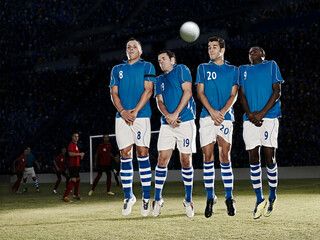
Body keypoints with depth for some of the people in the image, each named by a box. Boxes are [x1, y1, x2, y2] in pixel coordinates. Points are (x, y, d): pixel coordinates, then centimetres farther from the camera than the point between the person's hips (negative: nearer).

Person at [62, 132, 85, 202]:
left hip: (76, 165, 10)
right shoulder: (71, 144, -10)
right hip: (72, 165, -10)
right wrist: (80, 154, -17)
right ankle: (64, 197, -26)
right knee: (73, 180, -19)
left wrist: (80, 156, 15)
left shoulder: (76, 145, 21)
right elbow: (70, 153, -26)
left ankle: (76, 195, 36)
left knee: (78, 179, 21)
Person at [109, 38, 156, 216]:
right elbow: (114, 93, 11)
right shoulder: (117, 69, 19)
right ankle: (128, 196, 7)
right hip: (122, 117, 3)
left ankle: (146, 197, -2)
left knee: (143, 154, -6)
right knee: (125, 155, 0)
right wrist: (123, 112, -6)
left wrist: (135, 111, -12)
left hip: (141, 115, -3)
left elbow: (148, 91, -1)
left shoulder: (147, 67, 9)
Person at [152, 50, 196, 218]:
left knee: (186, 160, -1)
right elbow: (159, 101, 10)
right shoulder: (159, 80, 19)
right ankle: (157, 200, 4)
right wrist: (167, 116, -11)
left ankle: (188, 201, 10)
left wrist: (176, 114, -12)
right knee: (162, 159, -3)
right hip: (167, 124, 4)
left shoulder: (181, 70, 4)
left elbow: (187, 92, -6)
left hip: (185, 121, -4)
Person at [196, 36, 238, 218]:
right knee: (208, 157, -3)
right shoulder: (203, 68, 14)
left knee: (225, 158, -5)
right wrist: (212, 111, -9)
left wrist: (222, 111, -10)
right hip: (207, 117, 1)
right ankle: (210, 198, 4)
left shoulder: (233, 70, 12)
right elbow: (200, 92, 6)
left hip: (226, 116, -1)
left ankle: (229, 198, 2)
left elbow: (234, 95, 5)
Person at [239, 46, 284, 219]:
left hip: (269, 116, -3)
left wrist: (262, 113, -8)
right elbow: (242, 95, 14)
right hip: (250, 119, 3)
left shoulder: (271, 66, 13)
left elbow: (277, 91, 3)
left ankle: (272, 196, 9)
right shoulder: (243, 70, 22)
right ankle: (259, 199, 5)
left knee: (269, 157, -8)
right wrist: (250, 114, -4)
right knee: (253, 158, -2)